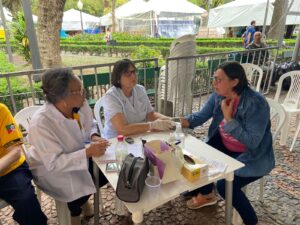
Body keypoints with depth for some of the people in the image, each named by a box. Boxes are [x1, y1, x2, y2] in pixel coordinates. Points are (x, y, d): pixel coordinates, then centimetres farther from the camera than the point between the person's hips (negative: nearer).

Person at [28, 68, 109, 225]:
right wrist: (88, 152, -38)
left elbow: (90, 125, 2)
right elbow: (53, 163, -32)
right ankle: (75, 212, 12)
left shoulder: (81, 105, -17)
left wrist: (94, 136, -20)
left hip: (78, 156, 6)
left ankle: (83, 199, 25)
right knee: (78, 186, -26)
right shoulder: (40, 123, -34)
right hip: (50, 169, -5)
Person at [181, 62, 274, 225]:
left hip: (252, 157, -7)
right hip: (225, 146, 7)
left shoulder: (256, 104, -29)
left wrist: (229, 118, -32)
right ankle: (206, 194, 24)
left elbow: (252, 142, -30)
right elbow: (200, 116, -4)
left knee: (225, 185, -20)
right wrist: (178, 122, -22)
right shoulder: (218, 96, -9)